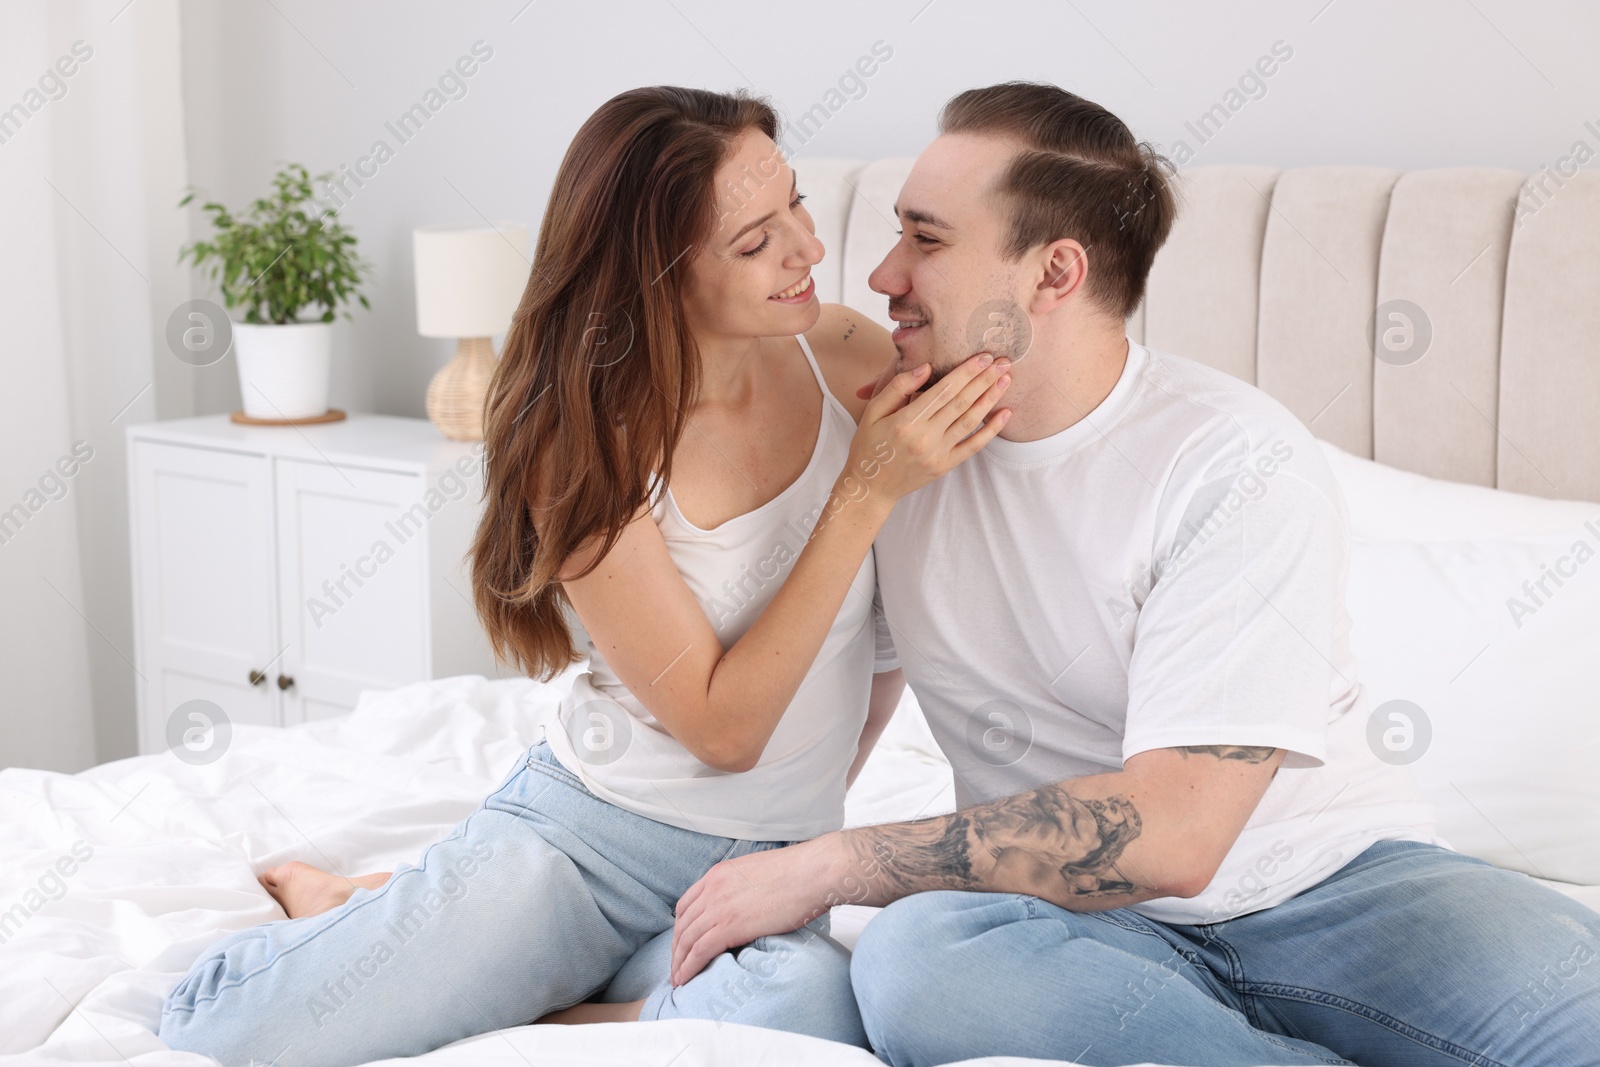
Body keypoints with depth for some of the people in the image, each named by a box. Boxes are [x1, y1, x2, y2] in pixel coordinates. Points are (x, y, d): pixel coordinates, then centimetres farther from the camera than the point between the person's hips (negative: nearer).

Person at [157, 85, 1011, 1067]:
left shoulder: (850, 356, -4)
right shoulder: (584, 447, -13)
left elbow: (899, 620, 14)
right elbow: (722, 727, -17)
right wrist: (865, 492, -21)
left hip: (761, 870, 3)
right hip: (580, 827, -2)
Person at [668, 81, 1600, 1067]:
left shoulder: (1241, 466, -14)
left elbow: (1169, 833, -22)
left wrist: (828, 866, -19)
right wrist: (787, 853, 10)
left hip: (1339, 883, -4)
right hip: (1100, 930, 5)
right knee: (912, 959, -34)